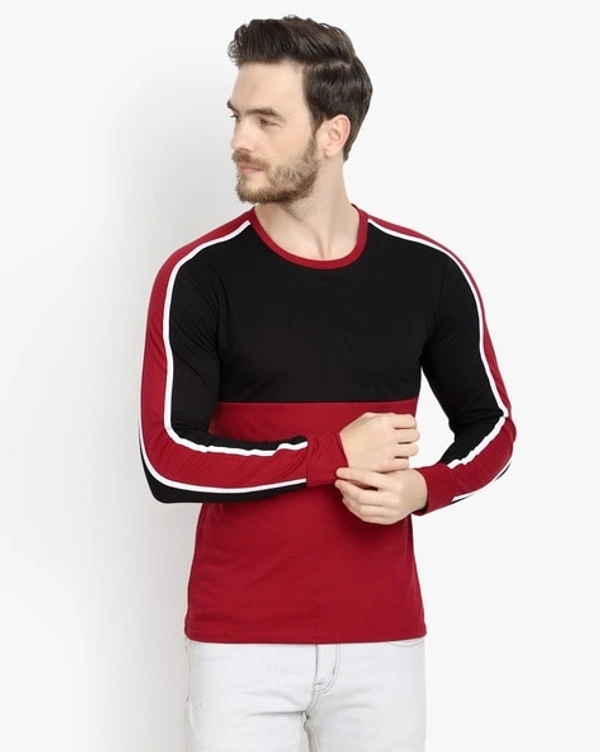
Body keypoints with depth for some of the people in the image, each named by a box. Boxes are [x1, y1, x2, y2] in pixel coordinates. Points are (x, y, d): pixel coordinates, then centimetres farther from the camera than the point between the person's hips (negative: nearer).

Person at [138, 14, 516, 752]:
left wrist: (422, 488, -10)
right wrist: (334, 454, -15)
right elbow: (168, 462, -13)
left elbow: (491, 427, 10)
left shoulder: (428, 273, 0)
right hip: (240, 641, -2)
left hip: (382, 637, 2)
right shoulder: (198, 276, -6)